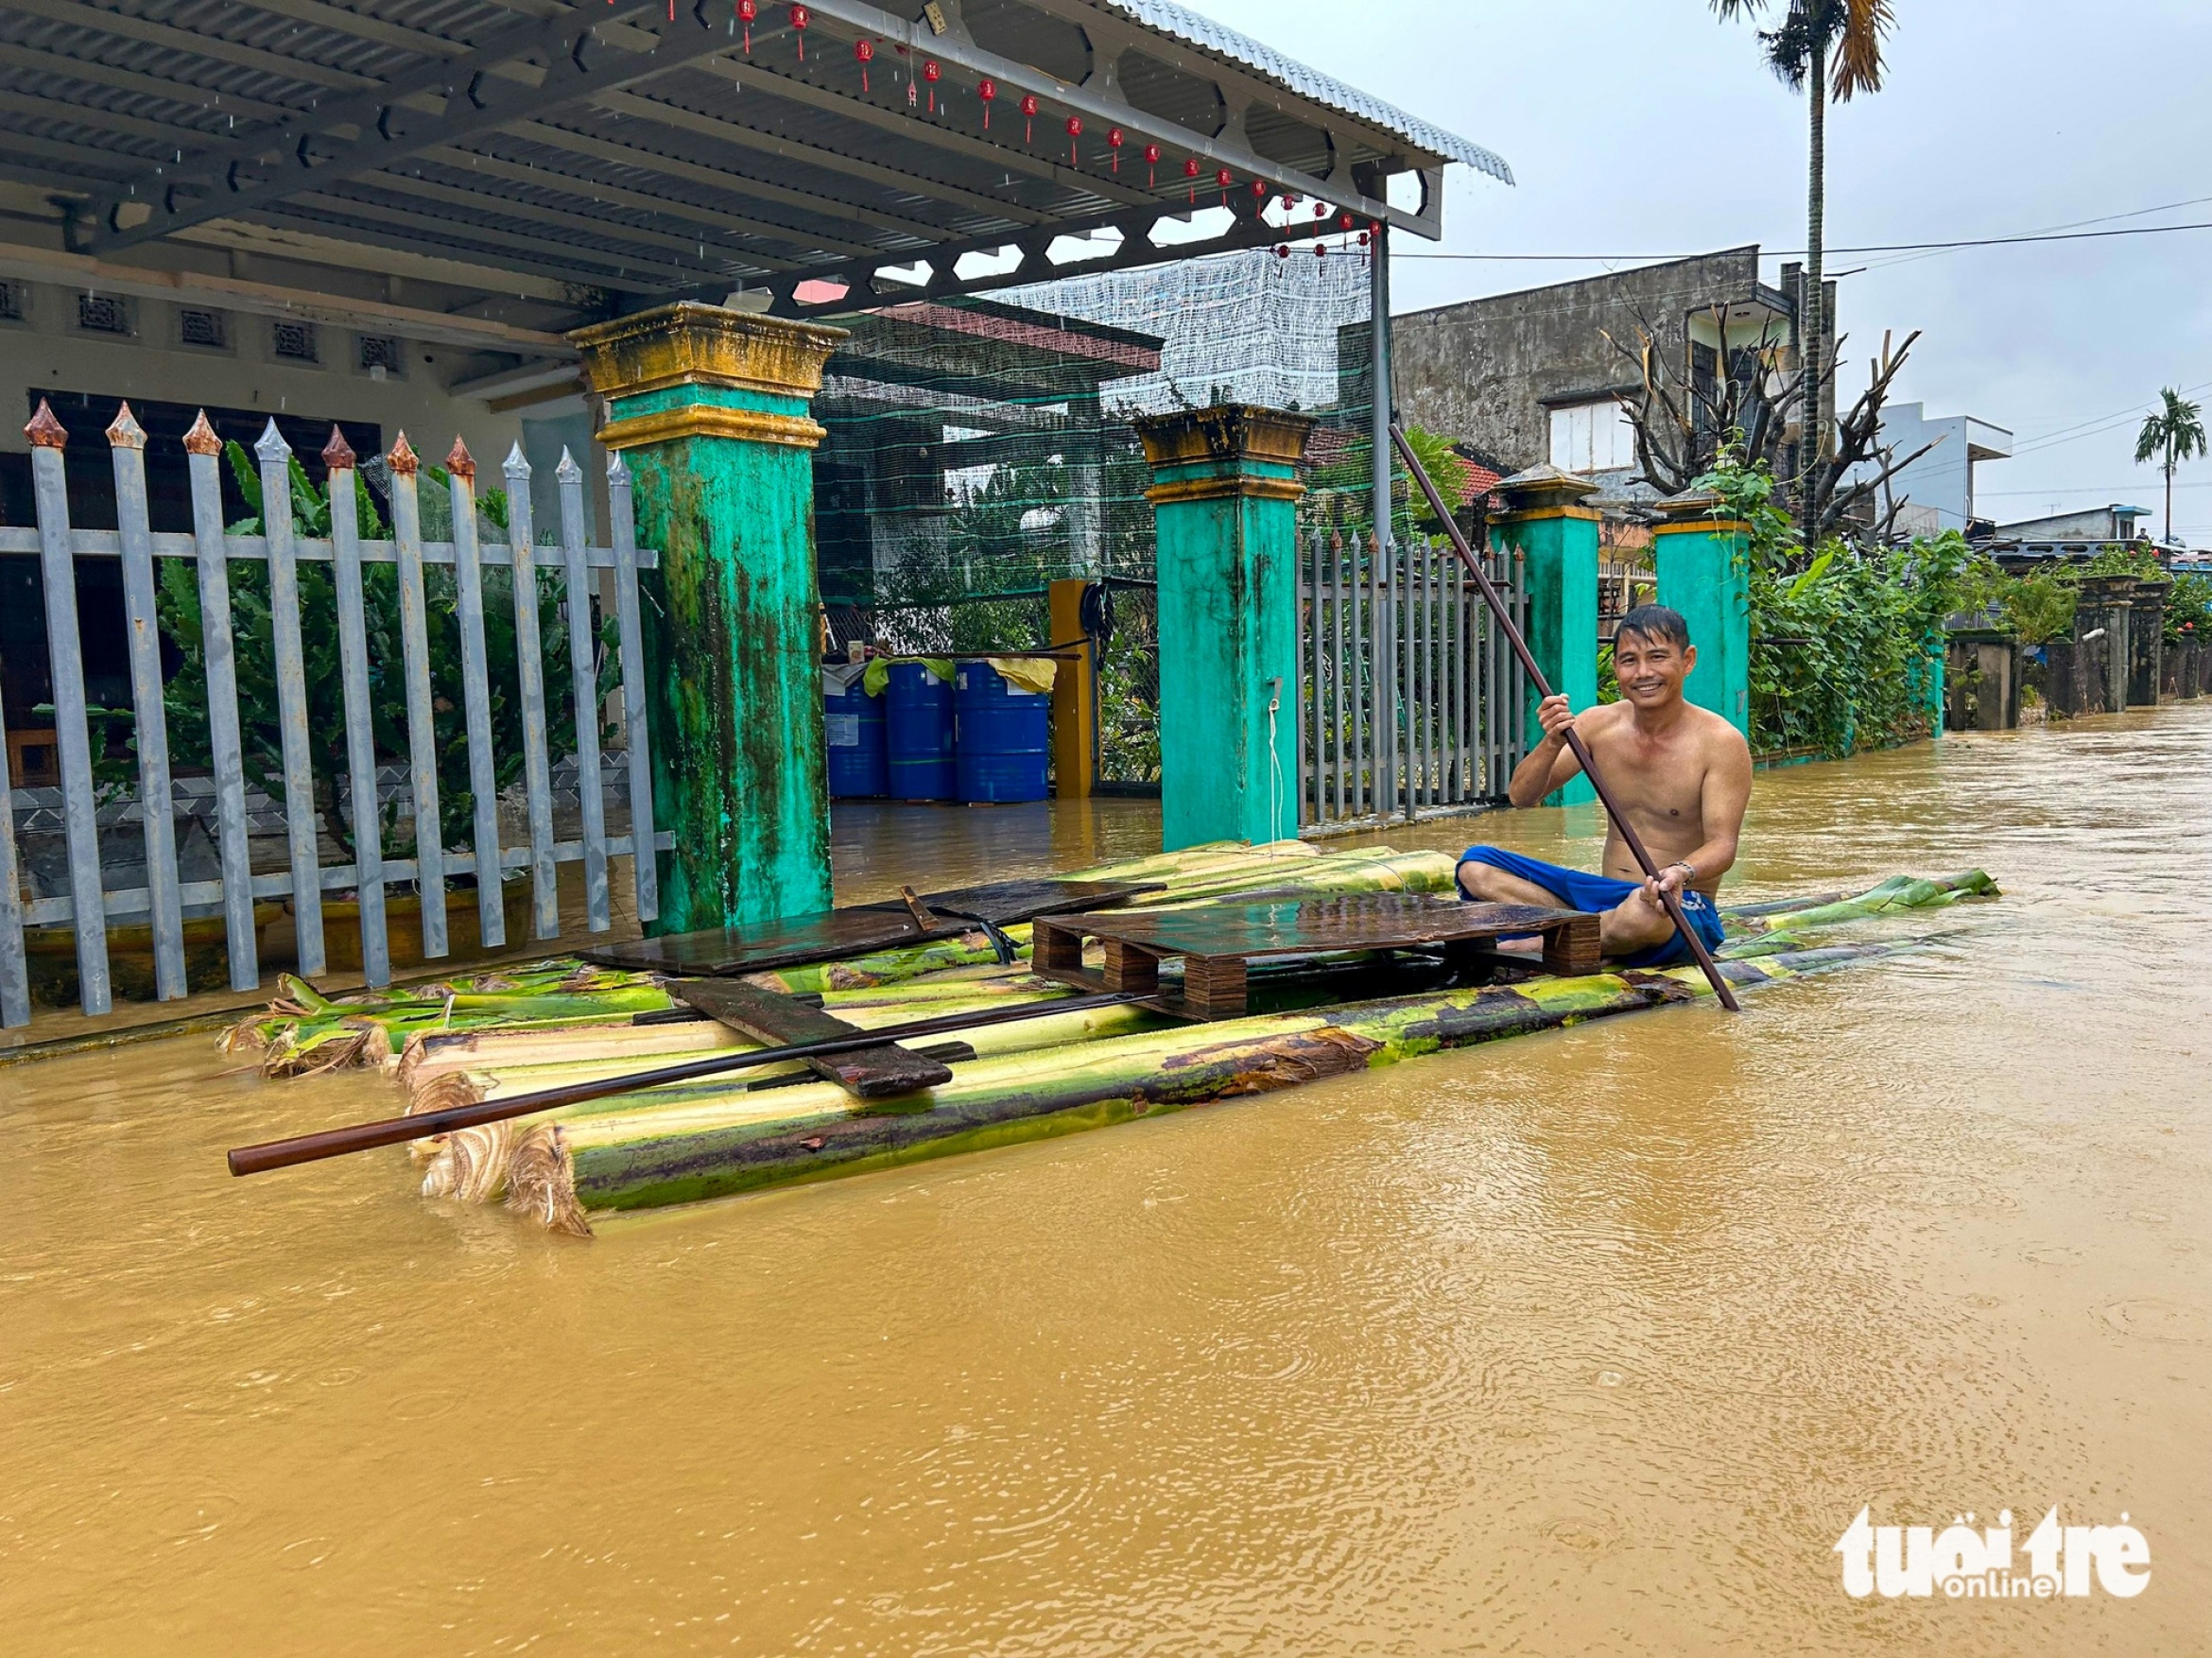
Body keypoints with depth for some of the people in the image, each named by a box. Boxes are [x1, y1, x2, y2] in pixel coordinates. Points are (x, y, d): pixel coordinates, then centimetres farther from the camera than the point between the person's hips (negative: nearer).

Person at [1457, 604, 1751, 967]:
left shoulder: (1721, 743, -10)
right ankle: (1596, 931, -23)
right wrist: (1552, 744, -21)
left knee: (1646, 911, -42)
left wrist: (1683, 872, -38)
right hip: (1604, 895, 5)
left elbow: (1722, 844, -14)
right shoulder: (1599, 725, 3)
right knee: (1476, 865, -10)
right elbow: (1520, 797, -1)